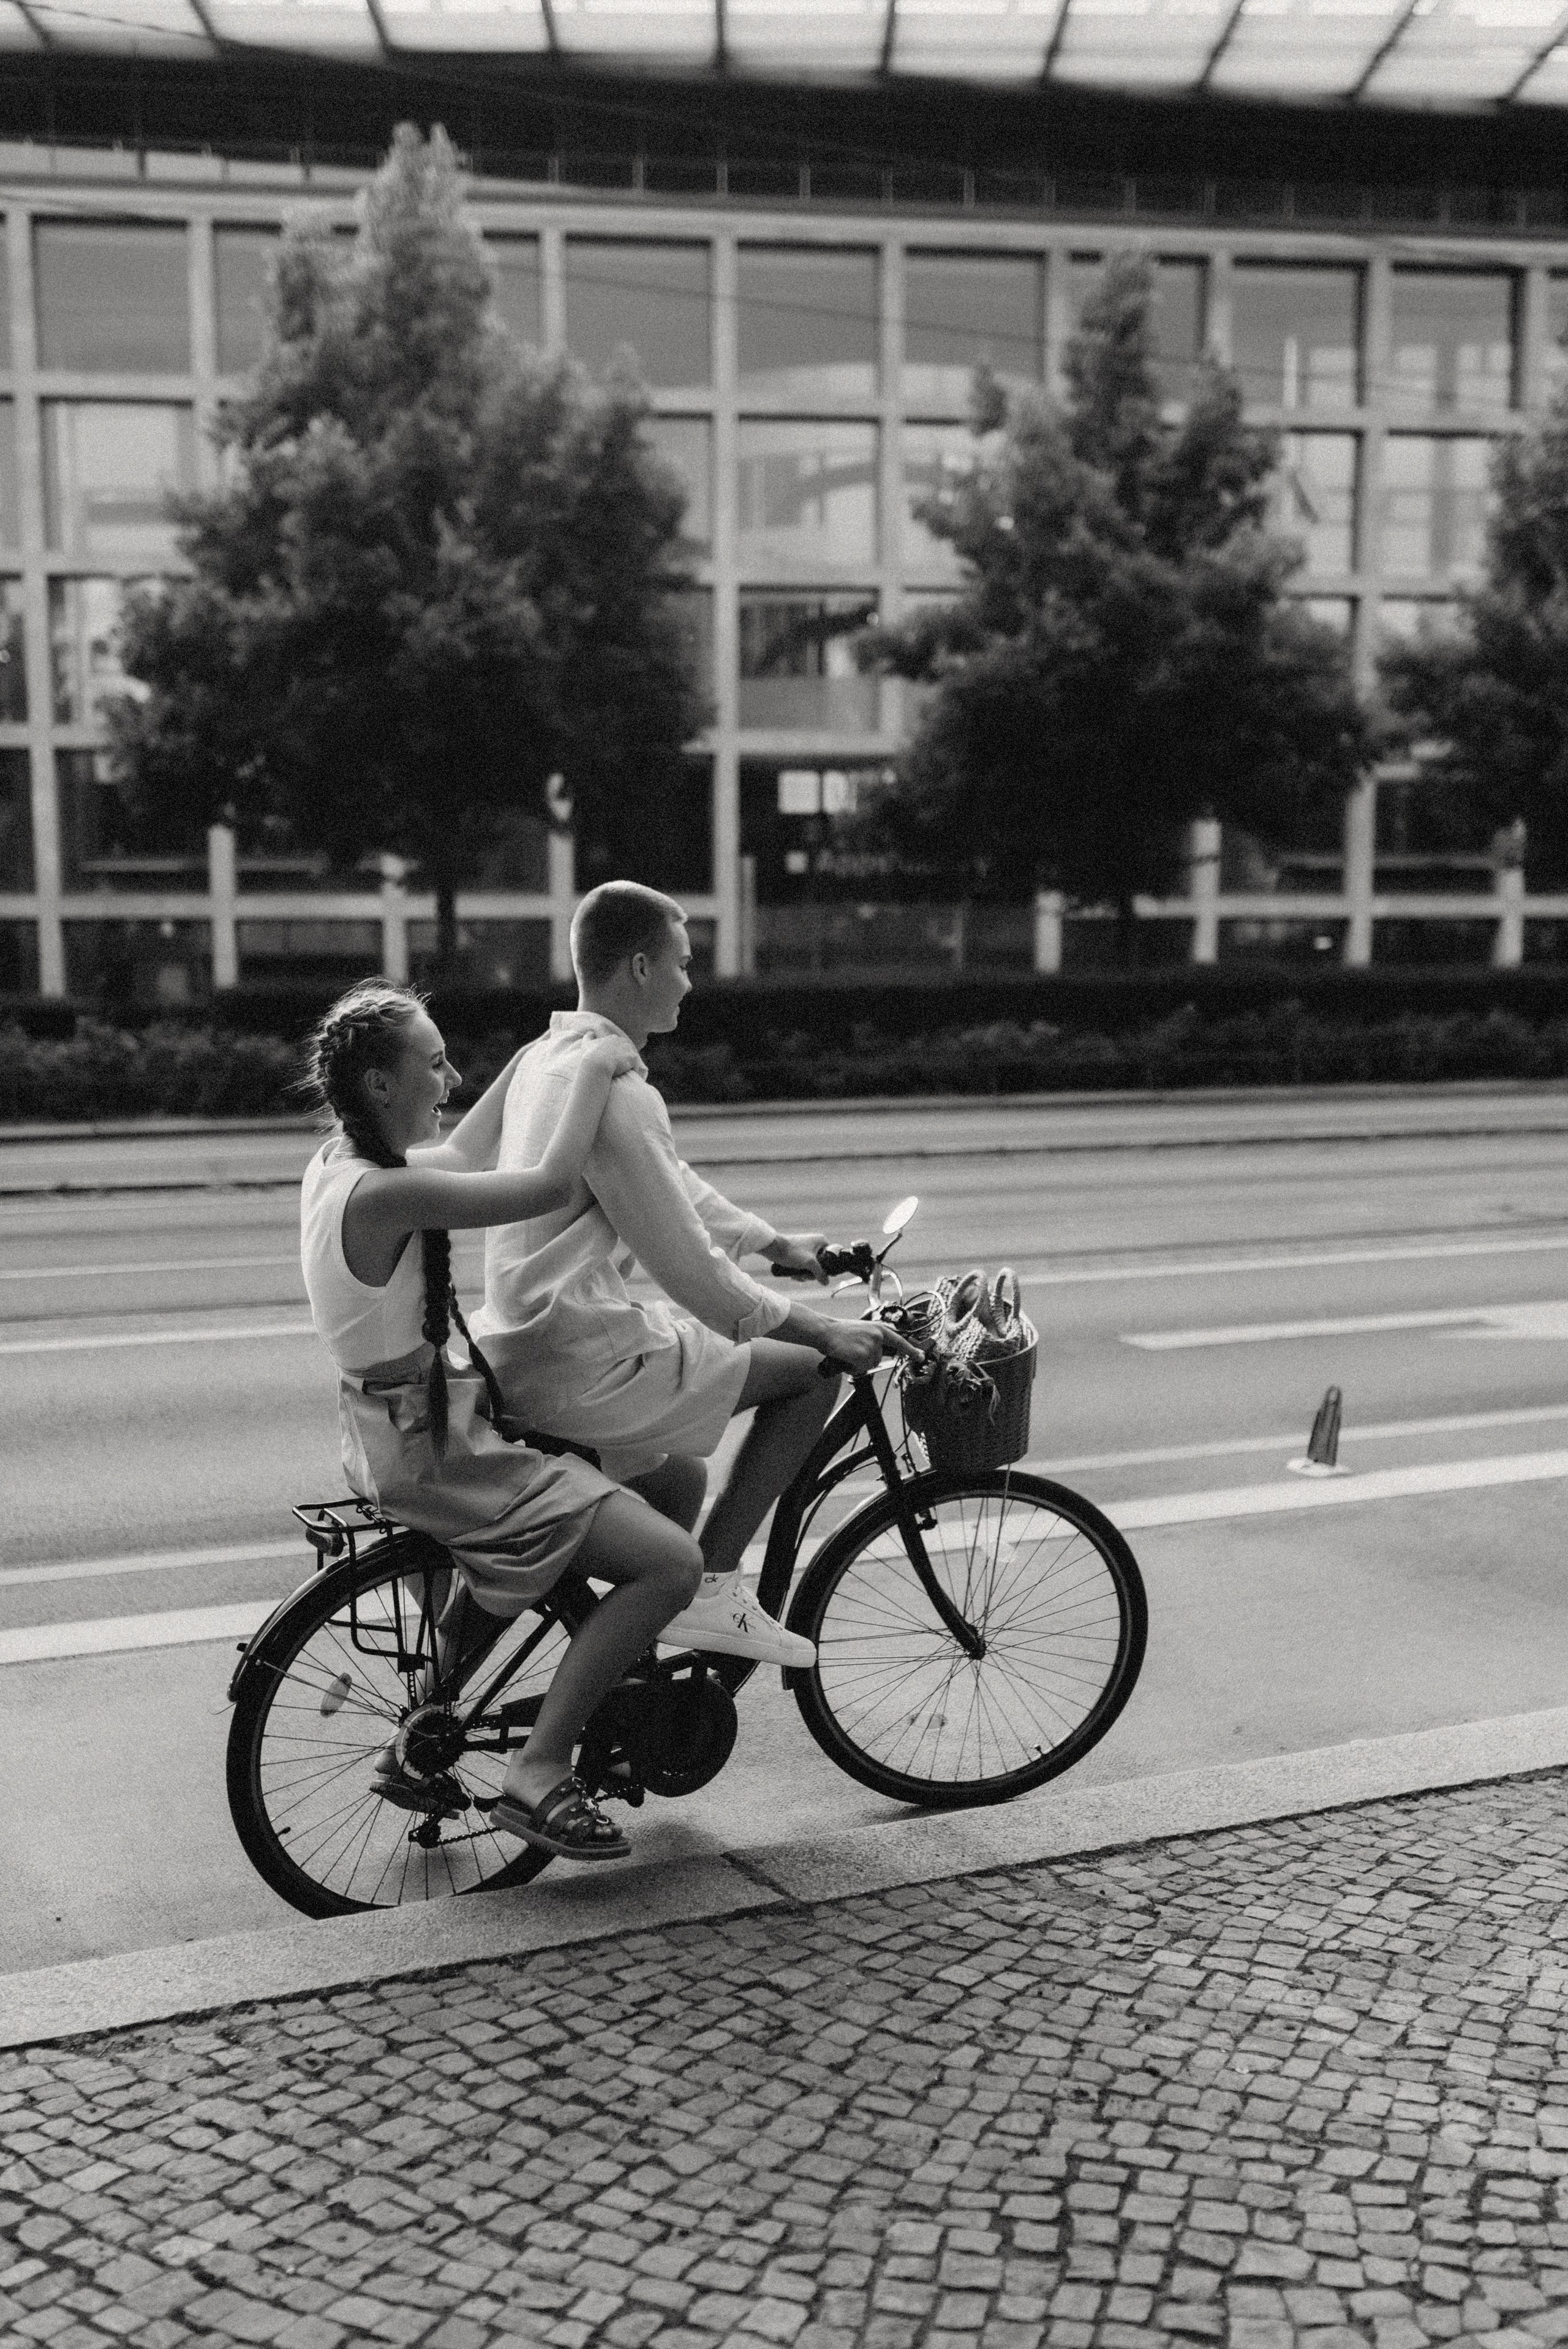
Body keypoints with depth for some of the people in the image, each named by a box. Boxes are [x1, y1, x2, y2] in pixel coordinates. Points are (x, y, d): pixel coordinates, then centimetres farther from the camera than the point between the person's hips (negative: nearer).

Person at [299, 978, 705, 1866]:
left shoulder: (336, 1162, 6)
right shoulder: (384, 1193, -24)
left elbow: (456, 1156, 24)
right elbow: (552, 1185, -28)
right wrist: (595, 1069, -14)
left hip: (406, 1422, 11)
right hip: (433, 1450, -11)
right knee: (672, 1562, -15)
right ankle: (538, 1776, -5)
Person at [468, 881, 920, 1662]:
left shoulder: (547, 1056, 11)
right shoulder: (614, 1091, -21)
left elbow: (667, 1183, 24)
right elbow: (688, 1269, -19)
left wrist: (772, 1241, 30)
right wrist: (822, 1330, -9)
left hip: (522, 1346, 10)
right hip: (582, 1369, -10)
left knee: (678, 1480, 28)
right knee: (811, 1368, -1)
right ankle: (711, 1588, 3)